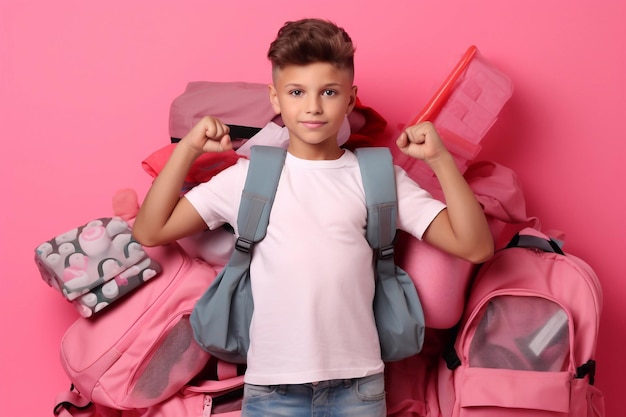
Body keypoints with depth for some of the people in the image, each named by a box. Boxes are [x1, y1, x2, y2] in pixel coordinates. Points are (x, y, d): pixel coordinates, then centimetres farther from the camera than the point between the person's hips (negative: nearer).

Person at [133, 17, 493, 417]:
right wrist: (188, 148, -5)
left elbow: (476, 247, -4)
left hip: (358, 384, 1)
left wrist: (439, 158, -12)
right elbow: (150, 231, 1)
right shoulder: (249, 177, 2)